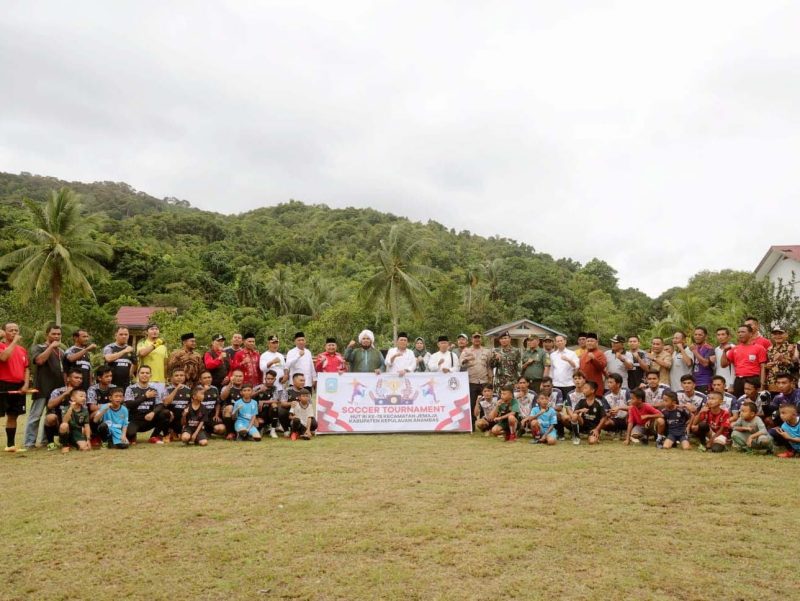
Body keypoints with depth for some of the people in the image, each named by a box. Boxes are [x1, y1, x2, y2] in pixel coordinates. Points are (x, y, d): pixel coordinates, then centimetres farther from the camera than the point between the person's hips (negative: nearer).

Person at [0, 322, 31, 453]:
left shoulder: (22, 349, 14)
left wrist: (26, 384, 2)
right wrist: (14, 342, -18)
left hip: (18, 387, 6)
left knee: (13, 416, 13)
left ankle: (11, 444, 20)